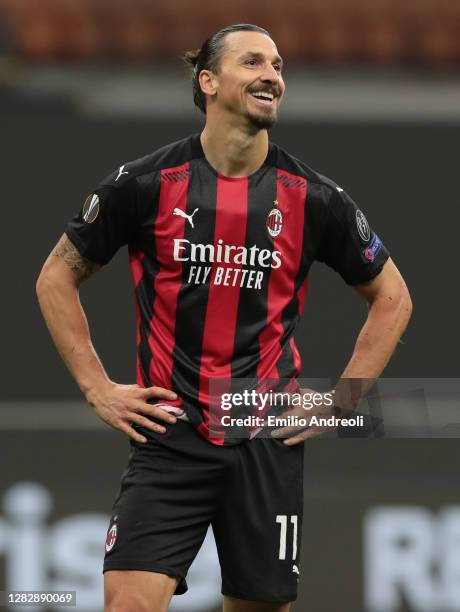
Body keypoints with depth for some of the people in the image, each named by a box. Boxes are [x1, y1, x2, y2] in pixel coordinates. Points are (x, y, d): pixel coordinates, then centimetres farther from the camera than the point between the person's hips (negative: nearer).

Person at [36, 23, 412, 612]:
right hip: (169, 437, -2)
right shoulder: (145, 183, -3)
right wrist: (97, 389, 0)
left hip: (269, 444, 2)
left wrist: (342, 402, 5)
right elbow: (57, 278, 7)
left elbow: (391, 298, 14)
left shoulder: (314, 198, 1)